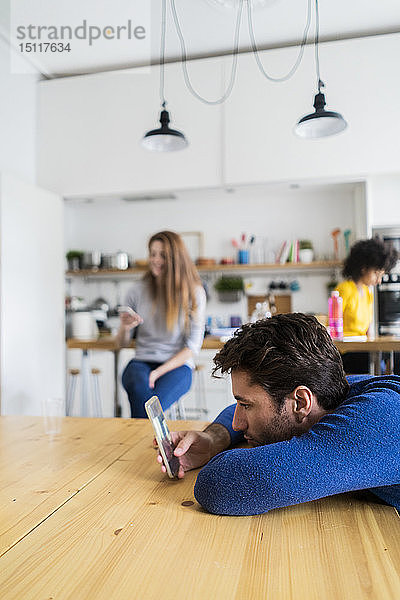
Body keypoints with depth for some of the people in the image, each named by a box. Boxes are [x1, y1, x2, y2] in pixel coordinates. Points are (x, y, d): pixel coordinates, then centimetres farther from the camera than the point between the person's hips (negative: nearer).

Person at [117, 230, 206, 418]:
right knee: (141, 391, -34)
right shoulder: (138, 290, 8)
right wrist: (125, 328, -10)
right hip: (141, 362, 2)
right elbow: (123, 342, 14)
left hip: (177, 366, -2)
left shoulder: (194, 292, 1)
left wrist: (159, 372, -13)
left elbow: (193, 346, -3)